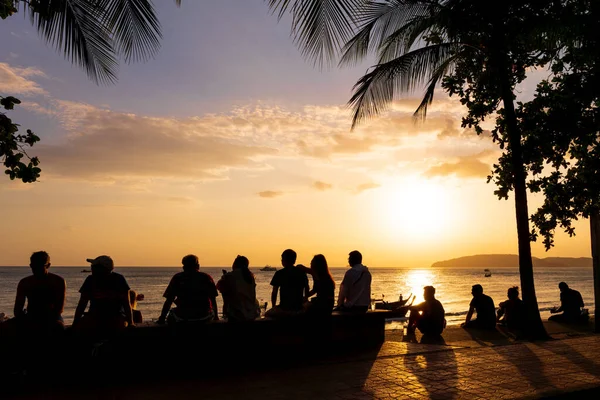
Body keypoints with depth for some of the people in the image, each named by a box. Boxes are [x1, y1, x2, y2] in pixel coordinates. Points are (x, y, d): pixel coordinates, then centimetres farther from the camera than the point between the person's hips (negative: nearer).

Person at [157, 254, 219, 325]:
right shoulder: (206, 277, 5)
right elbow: (213, 300, 8)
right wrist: (216, 317, 19)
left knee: (171, 313, 30)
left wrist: (162, 319, 14)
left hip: (183, 318, 0)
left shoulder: (177, 277, 6)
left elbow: (168, 301, 5)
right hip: (204, 318, 0)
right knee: (212, 311, 32)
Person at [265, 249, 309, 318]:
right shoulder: (302, 272, 5)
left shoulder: (279, 273, -5)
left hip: (284, 308, -4)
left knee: (267, 315, 20)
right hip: (299, 309, 4)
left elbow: (274, 293, -3)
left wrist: (273, 307, 11)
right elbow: (306, 291, 11)